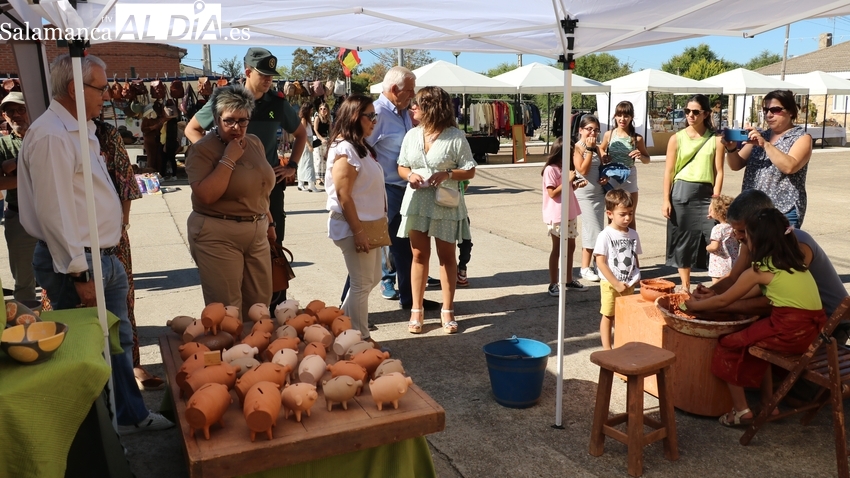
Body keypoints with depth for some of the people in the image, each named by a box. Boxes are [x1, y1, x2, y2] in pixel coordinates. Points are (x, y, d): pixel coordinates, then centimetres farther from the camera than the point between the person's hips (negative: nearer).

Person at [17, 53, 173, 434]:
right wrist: (79, 273, -21)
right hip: (76, 263, -10)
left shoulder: (80, 130, 13)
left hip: (104, 258, 10)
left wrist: (105, 257, 19)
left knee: (119, 340, 18)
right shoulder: (51, 135, -19)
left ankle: (131, 415, 33)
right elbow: (54, 212, -23)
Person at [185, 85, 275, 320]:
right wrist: (228, 159, -22)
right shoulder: (202, 150, -12)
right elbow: (206, 195, -25)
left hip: (256, 232, 6)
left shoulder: (255, 143, 9)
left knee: (260, 302, 13)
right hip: (217, 236, -6)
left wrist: (268, 222, 21)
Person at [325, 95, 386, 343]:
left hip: (371, 224, 10)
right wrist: (358, 231, -23)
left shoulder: (361, 147, 13)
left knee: (372, 279, 18)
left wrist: (375, 227, 17)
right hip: (354, 227, -10)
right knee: (362, 284, 1)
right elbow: (343, 196, -22)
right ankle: (361, 338, 15)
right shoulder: (344, 149, -17)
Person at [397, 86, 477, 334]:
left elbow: (470, 171, -5)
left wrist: (447, 175, -22)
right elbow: (401, 167, 11)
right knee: (419, 255, 8)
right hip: (417, 202, 3)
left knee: (446, 256, 7)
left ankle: (447, 310, 19)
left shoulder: (456, 137, -8)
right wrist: (409, 175, -11)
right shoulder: (412, 135, 5)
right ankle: (417, 310, 17)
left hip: (445, 204, -3)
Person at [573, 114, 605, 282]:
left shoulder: (596, 147, 10)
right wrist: (589, 149, -18)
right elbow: (583, 170, -20)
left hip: (599, 193, 7)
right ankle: (585, 268, 3)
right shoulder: (577, 147, -10)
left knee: (597, 232, 10)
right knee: (594, 232, -7)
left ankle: (595, 265, 19)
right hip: (585, 194, -7)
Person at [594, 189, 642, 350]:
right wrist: (616, 284, -15)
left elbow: (635, 258, 13)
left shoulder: (633, 234, 3)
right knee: (608, 316, 6)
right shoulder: (605, 235, -13)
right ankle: (607, 349, 14)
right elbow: (600, 262, -15)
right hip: (610, 284, -5)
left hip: (628, 285, 5)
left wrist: (636, 278, 1)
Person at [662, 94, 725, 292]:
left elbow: (719, 172, 1)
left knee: (713, 241, -5)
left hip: (705, 194, -1)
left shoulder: (715, 140, 2)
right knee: (682, 241, 7)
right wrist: (666, 200, -3)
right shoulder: (677, 138, 3)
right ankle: (685, 287, 18)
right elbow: (669, 171, 2)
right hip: (681, 193, 1)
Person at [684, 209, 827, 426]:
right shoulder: (794, 262, 15)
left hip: (790, 332, -8)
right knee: (754, 336, 27)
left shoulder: (760, 270, -7)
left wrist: (695, 305, 19)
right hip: (812, 327, 8)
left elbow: (723, 300, 2)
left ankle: (741, 410, 11)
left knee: (728, 345, 6)